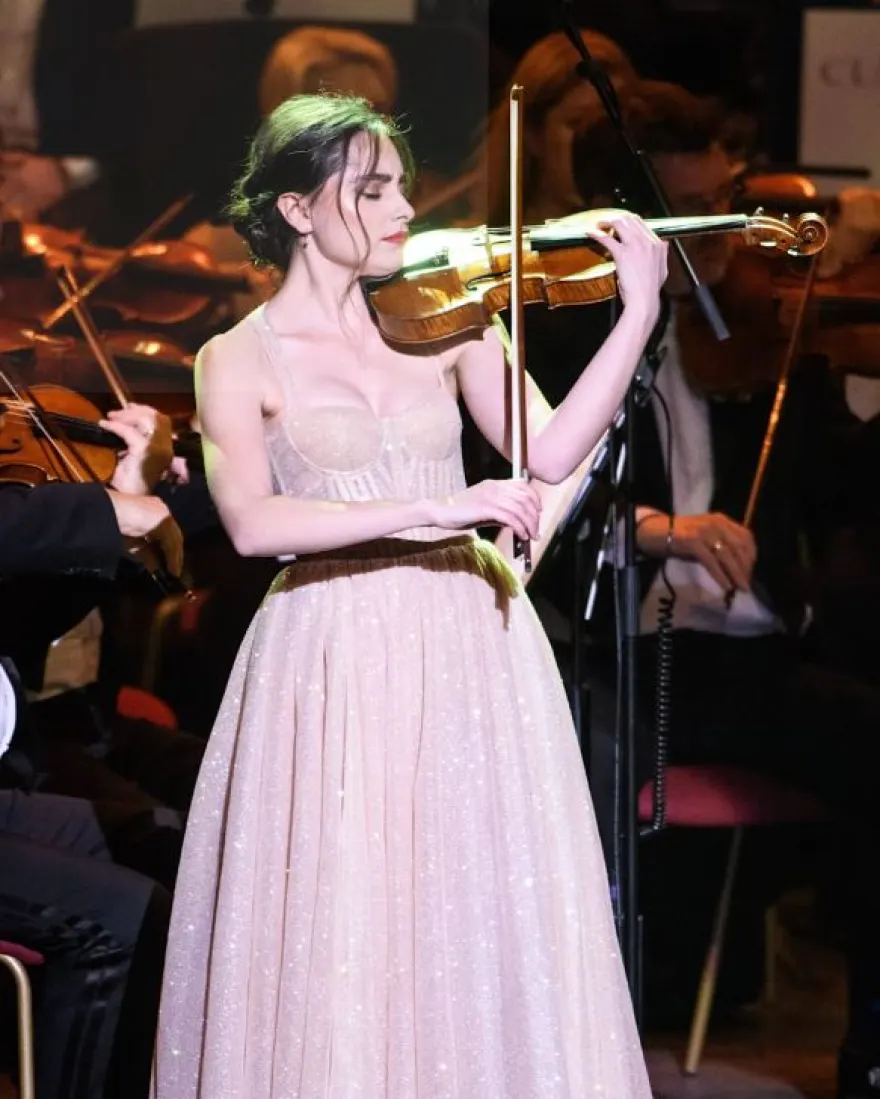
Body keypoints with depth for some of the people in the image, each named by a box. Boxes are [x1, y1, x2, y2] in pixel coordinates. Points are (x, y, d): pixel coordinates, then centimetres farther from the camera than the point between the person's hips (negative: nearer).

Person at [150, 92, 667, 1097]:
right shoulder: (240, 360, -1)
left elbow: (551, 453, -3)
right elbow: (252, 522, -16)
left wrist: (640, 311, -10)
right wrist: (421, 511, -26)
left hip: (472, 649, 3)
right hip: (333, 666, -3)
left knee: (484, 920, 2)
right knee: (339, 942, -5)